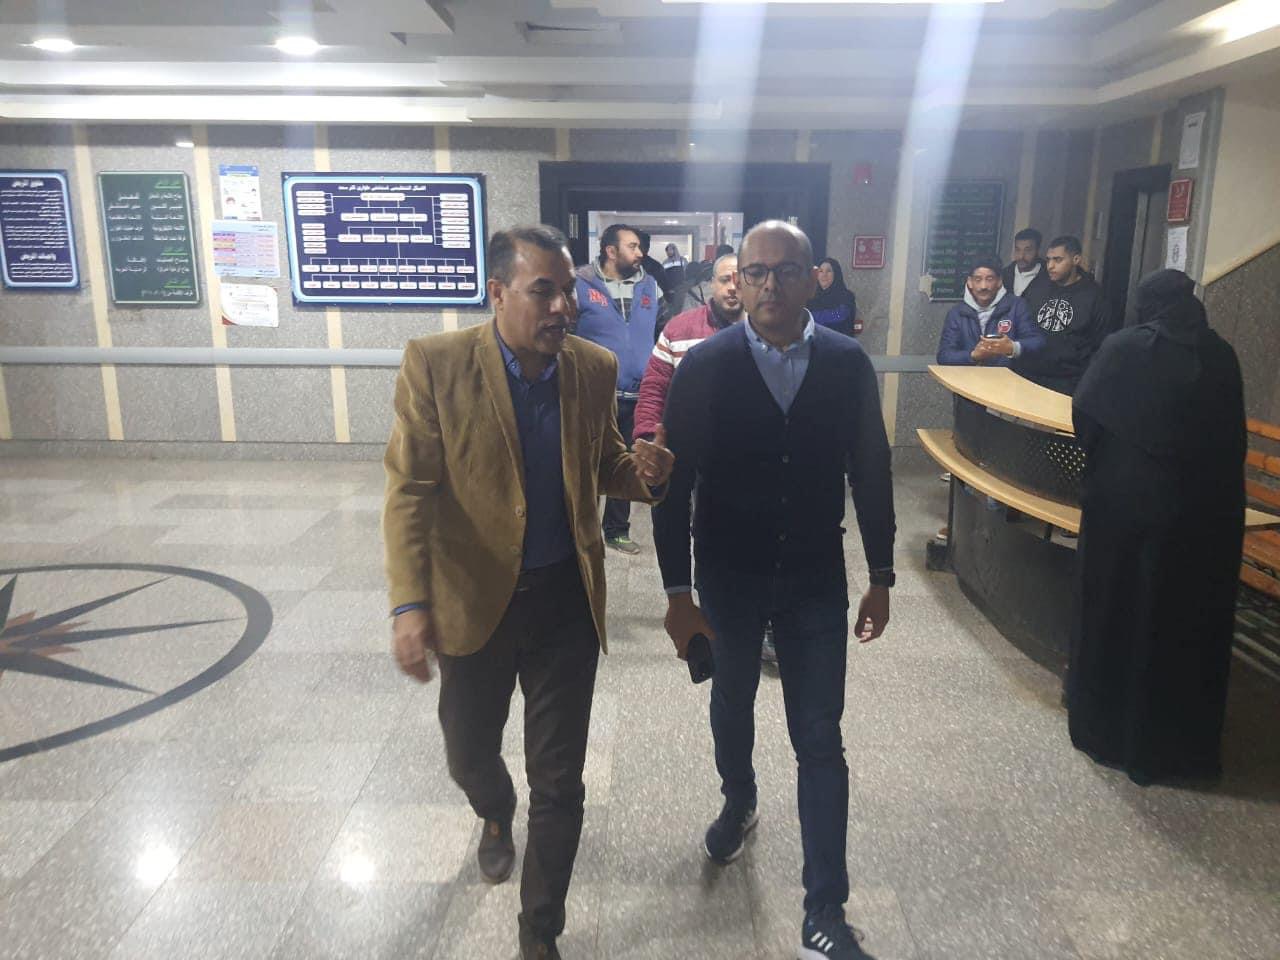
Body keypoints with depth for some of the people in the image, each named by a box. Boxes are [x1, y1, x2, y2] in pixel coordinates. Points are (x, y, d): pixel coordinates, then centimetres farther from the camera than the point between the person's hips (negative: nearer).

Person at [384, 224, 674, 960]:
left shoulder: (595, 368, -3)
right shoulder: (436, 363, -13)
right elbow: (410, 490, -14)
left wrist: (642, 473, -14)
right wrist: (410, 602, -24)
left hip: (568, 600, 1)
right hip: (475, 598, -1)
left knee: (559, 780, 9)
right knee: (469, 753, 21)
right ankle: (497, 818, 58)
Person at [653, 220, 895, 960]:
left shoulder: (849, 364, -7)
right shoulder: (704, 366, -12)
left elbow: (871, 474, 1)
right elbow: (675, 482, -9)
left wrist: (882, 578, 4)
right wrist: (678, 592, -10)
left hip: (817, 581, 0)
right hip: (729, 578, 0)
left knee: (820, 740, 3)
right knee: (732, 706, 22)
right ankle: (739, 804, 53)